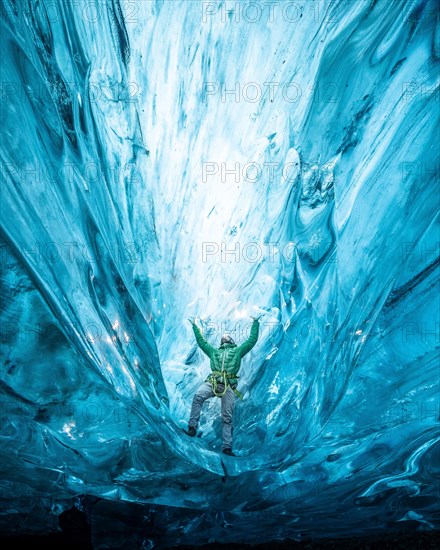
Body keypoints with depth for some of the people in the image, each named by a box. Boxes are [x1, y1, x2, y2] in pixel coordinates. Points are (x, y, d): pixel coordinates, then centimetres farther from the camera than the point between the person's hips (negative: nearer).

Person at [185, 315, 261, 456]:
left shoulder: (238, 351, 26)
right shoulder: (214, 351, 31)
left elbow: (252, 339, 25)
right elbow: (201, 341, 39)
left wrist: (255, 323, 27)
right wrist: (195, 326, 44)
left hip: (228, 386, -1)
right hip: (212, 382, 1)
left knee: (227, 417, -3)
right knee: (198, 396, -30)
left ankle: (227, 447, 0)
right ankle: (192, 426, -26)